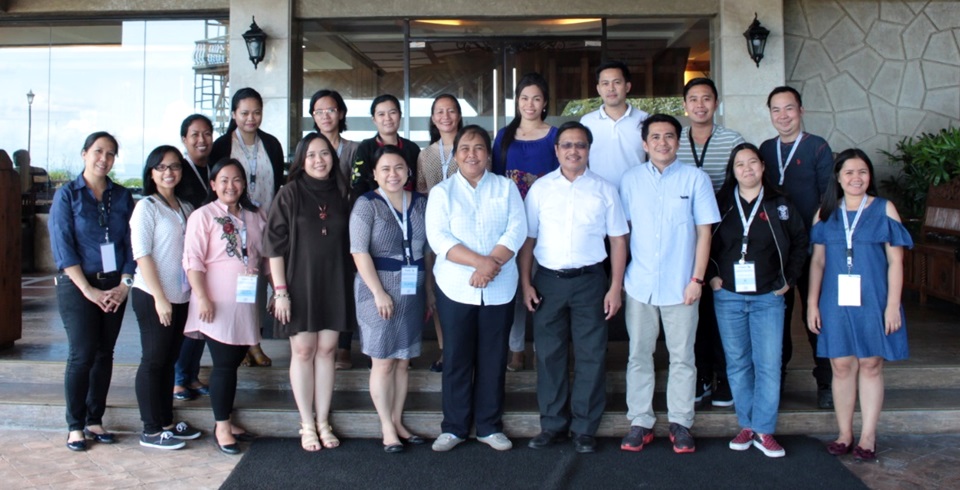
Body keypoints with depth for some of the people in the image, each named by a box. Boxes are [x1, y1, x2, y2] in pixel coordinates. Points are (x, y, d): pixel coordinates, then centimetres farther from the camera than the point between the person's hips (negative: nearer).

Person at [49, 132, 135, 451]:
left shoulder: (122, 197, 7)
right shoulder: (67, 195, -2)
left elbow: (131, 243, 5)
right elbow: (62, 248, -9)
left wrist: (124, 284, -6)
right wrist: (89, 290, -14)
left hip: (114, 287, 4)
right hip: (77, 286, -4)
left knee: (105, 355, 7)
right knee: (82, 355, -4)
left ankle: (94, 421, 18)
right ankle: (75, 426, 9)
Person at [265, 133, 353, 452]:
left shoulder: (339, 195, 8)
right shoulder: (290, 193, -3)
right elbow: (275, 244, -6)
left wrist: (350, 283, 7)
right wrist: (280, 290, -11)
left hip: (334, 285, 3)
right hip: (300, 283, -3)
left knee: (326, 350, 6)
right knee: (303, 351, 2)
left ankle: (323, 422, 15)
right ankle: (307, 425, 11)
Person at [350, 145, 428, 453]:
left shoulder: (420, 203, 7)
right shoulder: (367, 205, -6)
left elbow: (429, 247, 10)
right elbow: (359, 252, -12)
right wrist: (379, 292, -16)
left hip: (412, 291, 4)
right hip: (379, 291, -4)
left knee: (403, 361, 11)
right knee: (383, 362, 3)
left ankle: (398, 421, 23)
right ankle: (387, 428, 13)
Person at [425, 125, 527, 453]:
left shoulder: (506, 187, 9)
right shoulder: (441, 192, 5)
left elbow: (517, 230, -3)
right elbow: (438, 238, -8)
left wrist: (491, 264, -18)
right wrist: (480, 261, -20)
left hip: (499, 288, 1)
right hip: (455, 288, -1)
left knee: (493, 358, 7)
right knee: (456, 358, 4)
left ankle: (489, 426, 20)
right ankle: (454, 427, 17)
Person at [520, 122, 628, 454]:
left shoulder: (604, 190, 2)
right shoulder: (540, 189, 4)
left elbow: (618, 240, 2)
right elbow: (528, 239, 5)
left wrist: (616, 287, -3)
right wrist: (526, 283, -1)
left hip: (589, 280, -1)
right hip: (548, 280, 1)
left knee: (591, 355, 4)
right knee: (549, 354, 8)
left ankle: (585, 428, 17)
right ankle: (552, 425, 22)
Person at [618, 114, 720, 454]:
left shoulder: (695, 178, 0)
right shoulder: (631, 180, 5)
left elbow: (704, 231, 0)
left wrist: (697, 278, -6)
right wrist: (619, 274, 2)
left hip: (680, 285, -1)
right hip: (639, 284, 2)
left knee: (682, 357, 6)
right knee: (638, 355, 7)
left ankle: (680, 423, 18)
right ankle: (640, 422, 18)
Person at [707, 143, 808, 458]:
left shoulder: (779, 205, 2)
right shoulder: (721, 204, 2)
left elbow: (799, 241, 10)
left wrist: (789, 279, 5)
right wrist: (711, 275, 1)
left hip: (768, 297, -1)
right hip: (728, 296, 1)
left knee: (768, 364, -3)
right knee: (737, 363, 6)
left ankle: (764, 431, 6)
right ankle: (746, 425, 17)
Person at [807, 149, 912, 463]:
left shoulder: (884, 209, 1)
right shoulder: (826, 213, 8)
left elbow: (895, 261, -1)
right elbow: (817, 261, 10)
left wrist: (892, 304, -7)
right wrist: (812, 302, 5)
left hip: (872, 301, -2)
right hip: (836, 302, 2)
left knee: (870, 365, 4)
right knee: (841, 366, 4)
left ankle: (868, 437, 12)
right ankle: (845, 435, 14)